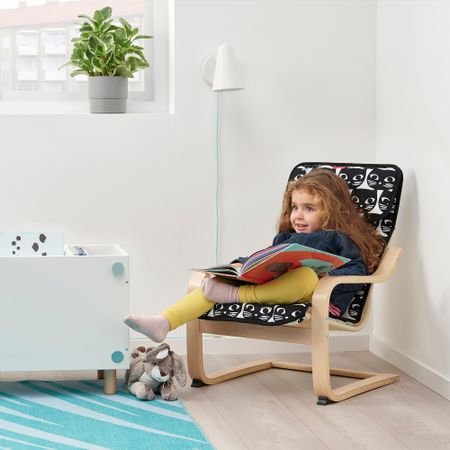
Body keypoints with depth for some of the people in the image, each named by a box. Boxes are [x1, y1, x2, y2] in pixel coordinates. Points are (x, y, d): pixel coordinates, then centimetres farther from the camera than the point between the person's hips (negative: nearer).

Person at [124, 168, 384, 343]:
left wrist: (328, 276, -22)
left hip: (319, 298, -6)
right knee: (218, 280, -12)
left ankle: (236, 295, -40)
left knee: (306, 273, -41)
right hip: (271, 291, 6)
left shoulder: (340, 239, 6)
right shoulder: (285, 237, 26)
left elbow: (358, 271, -6)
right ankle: (164, 323, -28)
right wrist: (242, 265, 9)